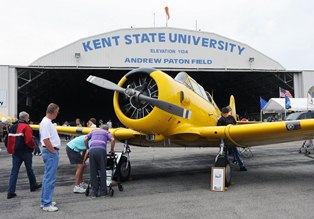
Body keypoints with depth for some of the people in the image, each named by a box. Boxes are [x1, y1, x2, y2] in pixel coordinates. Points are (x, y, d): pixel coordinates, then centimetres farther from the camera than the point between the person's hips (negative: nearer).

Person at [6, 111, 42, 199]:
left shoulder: (13, 127, 11)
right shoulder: (26, 127, -13)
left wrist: (11, 150, 19)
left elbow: (9, 139, 13)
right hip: (25, 152, -6)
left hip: (15, 152, 6)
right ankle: (33, 185, 28)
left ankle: (11, 192, 0)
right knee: (29, 169, 11)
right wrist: (33, 146, -3)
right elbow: (29, 140, -20)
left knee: (14, 171, 4)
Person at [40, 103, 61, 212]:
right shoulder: (46, 123, -17)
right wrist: (53, 152, -17)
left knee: (48, 177, 17)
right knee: (50, 178, -6)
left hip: (51, 152, 11)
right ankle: (47, 204, -1)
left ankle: (45, 201, 26)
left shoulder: (47, 122, 15)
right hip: (51, 152, -11)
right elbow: (46, 140, -24)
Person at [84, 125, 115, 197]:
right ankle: (102, 191, 6)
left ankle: (94, 191, 7)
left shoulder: (93, 131, 31)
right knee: (102, 171, 5)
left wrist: (88, 148, 35)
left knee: (93, 172, 7)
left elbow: (85, 140, 23)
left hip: (92, 150, 3)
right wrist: (112, 149, 16)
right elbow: (113, 140, 4)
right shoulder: (107, 132, 23)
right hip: (101, 150, -2)